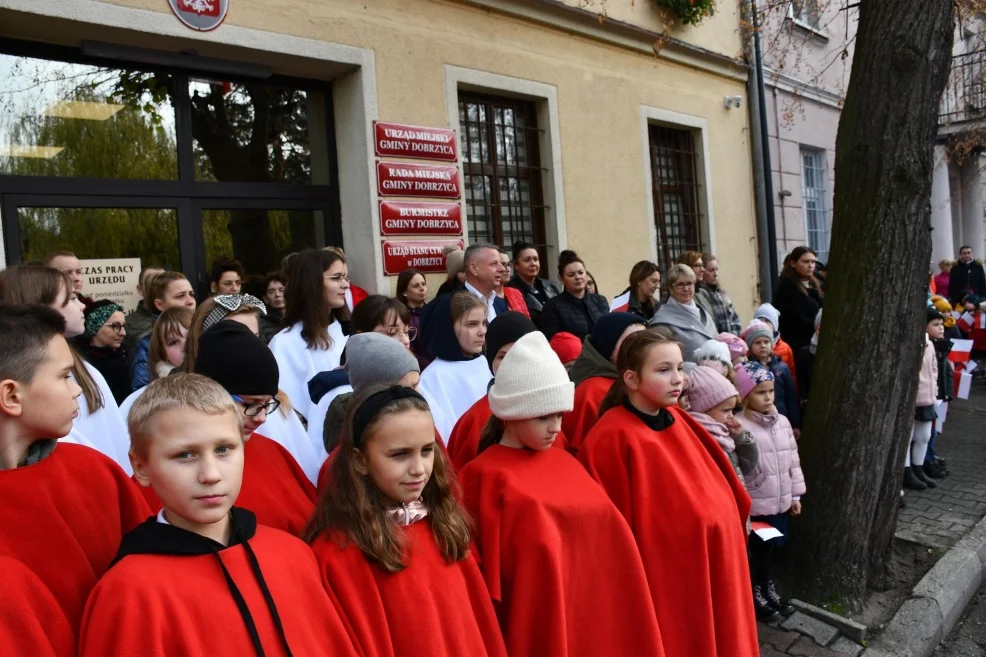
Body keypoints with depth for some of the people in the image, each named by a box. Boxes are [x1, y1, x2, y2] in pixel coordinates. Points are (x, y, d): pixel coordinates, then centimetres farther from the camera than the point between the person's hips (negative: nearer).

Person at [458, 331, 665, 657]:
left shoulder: (564, 462, 7)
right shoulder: (486, 476, -12)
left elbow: (601, 529, 11)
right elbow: (481, 567, -10)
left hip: (592, 613, 6)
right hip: (533, 626, -6)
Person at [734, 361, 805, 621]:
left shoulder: (782, 422, 2)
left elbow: (793, 459, 10)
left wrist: (795, 494, 12)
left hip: (779, 501, 6)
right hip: (754, 505, -6)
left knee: (769, 548, 22)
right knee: (753, 551, 11)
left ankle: (768, 588, 40)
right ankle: (754, 595, 28)